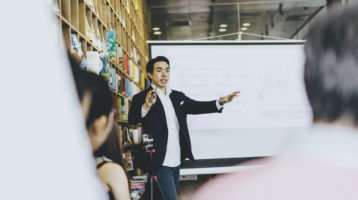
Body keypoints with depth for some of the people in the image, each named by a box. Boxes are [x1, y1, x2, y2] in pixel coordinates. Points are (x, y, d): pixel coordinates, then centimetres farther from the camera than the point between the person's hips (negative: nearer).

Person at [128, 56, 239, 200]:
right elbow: (132, 120, -21)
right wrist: (146, 106, -41)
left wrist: (221, 101, -8)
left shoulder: (178, 96, 14)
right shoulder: (141, 98, -7)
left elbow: (197, 107, 8)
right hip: (161, 162, -7)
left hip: (176, 161, 7)